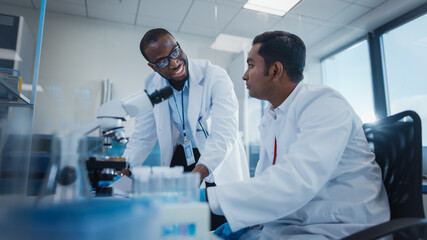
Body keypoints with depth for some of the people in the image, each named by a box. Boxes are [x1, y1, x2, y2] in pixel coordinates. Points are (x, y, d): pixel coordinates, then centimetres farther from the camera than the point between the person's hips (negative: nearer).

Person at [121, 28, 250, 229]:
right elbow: (143, 137, 3)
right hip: (180, 159, 4)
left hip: (218, 164, -3)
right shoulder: (152, 84, -3)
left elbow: (225, 134, -30)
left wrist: (198, 174, -44)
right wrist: (122, 169, -13)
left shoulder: (215, 77, -20)